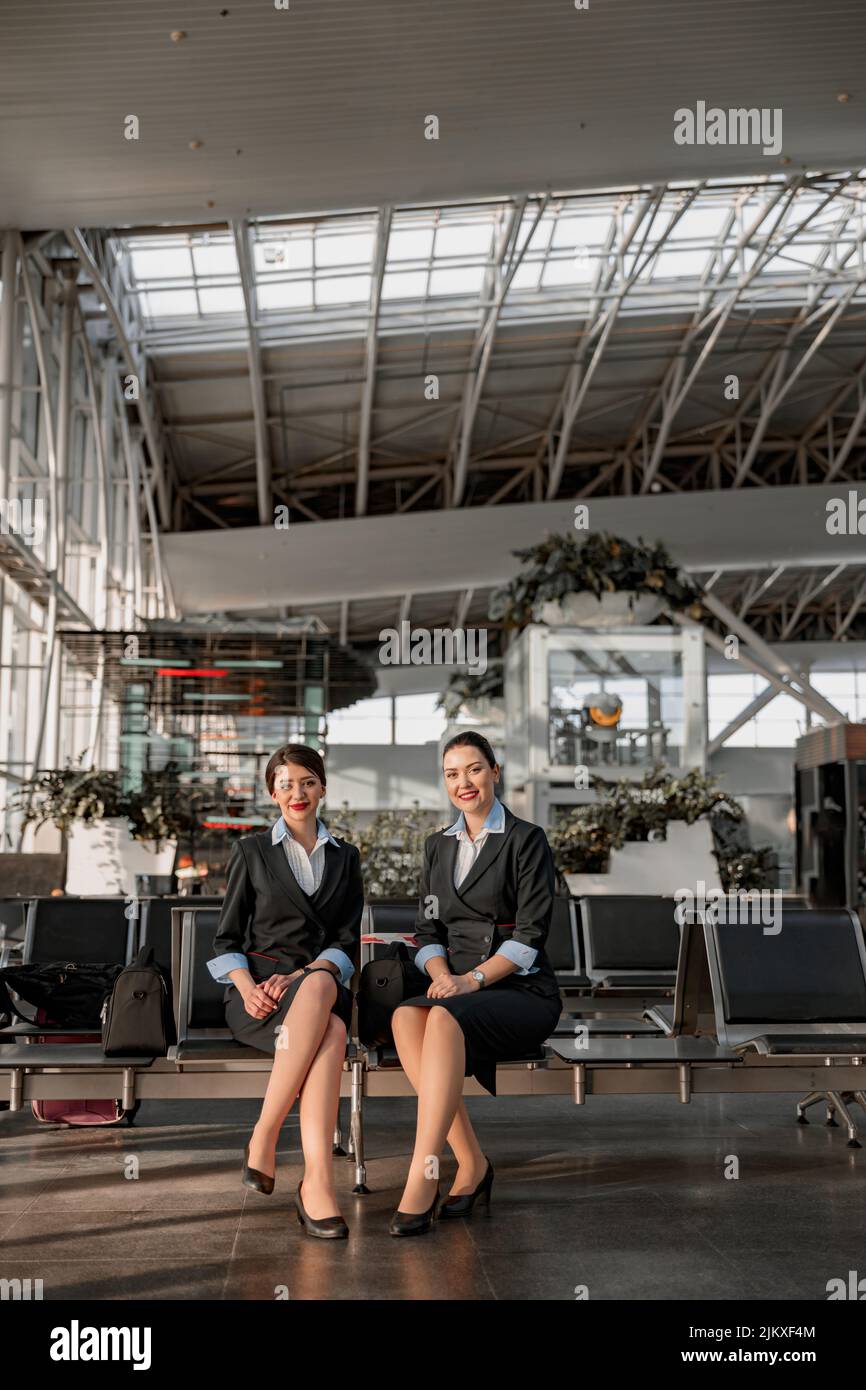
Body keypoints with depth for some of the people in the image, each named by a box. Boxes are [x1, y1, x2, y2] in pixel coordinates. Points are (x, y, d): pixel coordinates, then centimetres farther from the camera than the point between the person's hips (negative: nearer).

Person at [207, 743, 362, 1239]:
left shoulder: (345, 858, 18)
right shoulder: (251, 852, 13)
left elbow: (347, 941, 8)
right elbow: (227, 939, 8)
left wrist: (302, 975, -12)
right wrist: (247, 987, -13)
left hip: (321, 981, 2)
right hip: (257, 988, -2)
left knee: (319, 988, -40)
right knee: (330, 1033, -38)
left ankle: (264, 1137, -41)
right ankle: (319, 1181, -41)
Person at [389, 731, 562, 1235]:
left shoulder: (526, 839, 0)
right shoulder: (439, 845, 17)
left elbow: (530, 933, -8)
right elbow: (428, 930, 14)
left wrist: (473, 978, -18)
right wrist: (442, 974, -7)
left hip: (523, 991, -5)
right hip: (457, 988, 5)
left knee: (446, 1019, -36)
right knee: (406, 1017, -31)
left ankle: (422, 1178, -38)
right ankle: (472, 1164, -24)